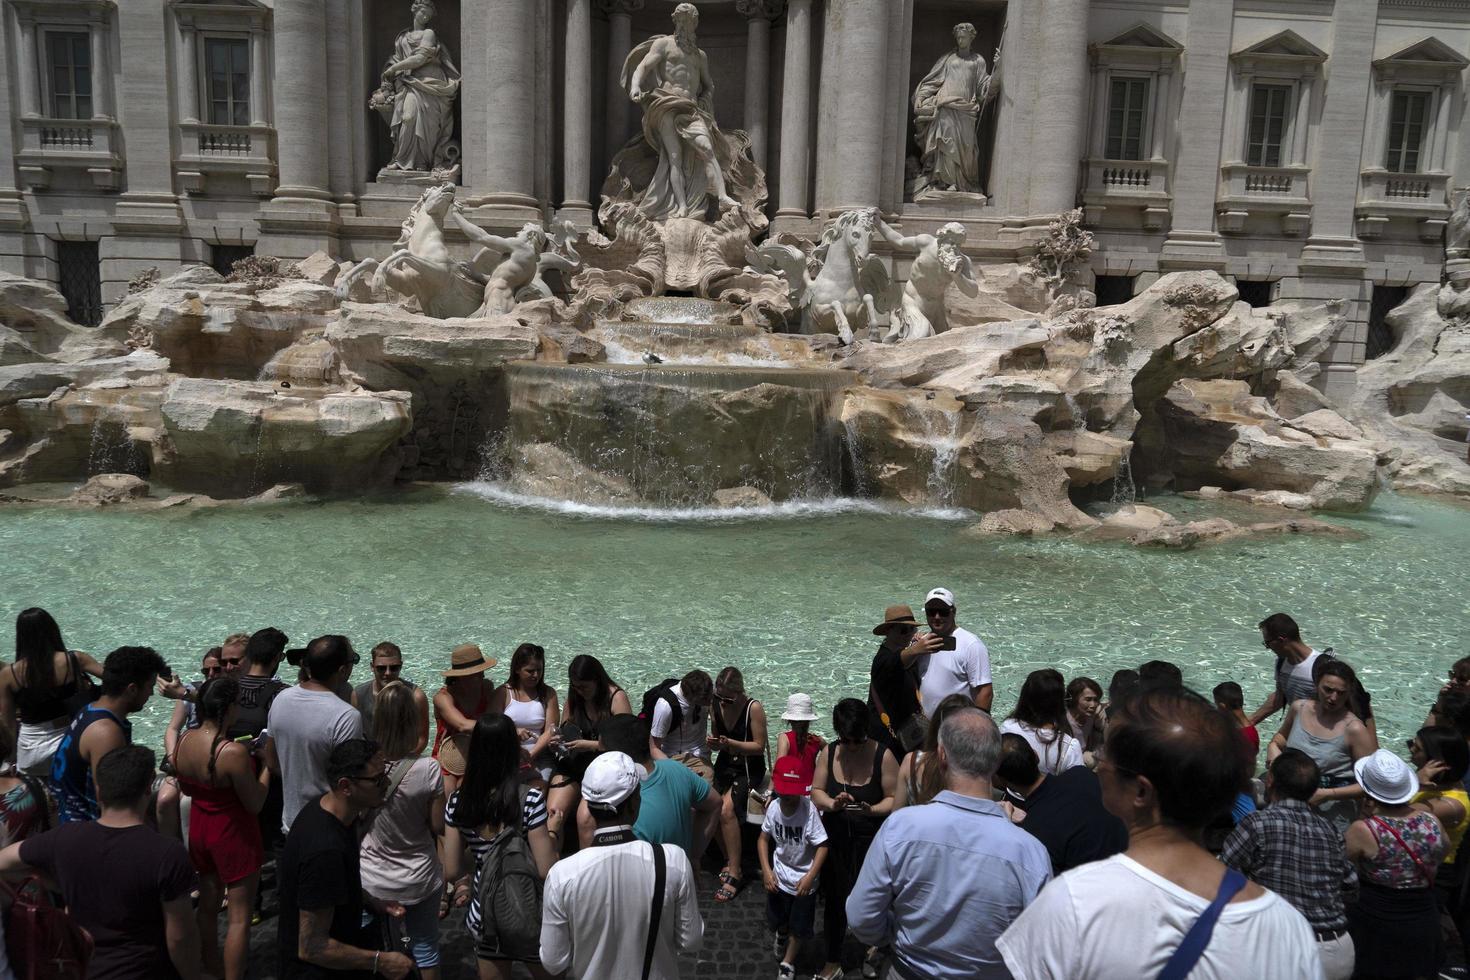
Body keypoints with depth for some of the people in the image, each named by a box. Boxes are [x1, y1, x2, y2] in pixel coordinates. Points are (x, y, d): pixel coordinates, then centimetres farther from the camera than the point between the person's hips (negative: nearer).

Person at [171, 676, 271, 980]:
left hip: (199, 828, 8)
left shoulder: (183, 740, -8)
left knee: (208, 906, 23)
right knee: (240, 916, 7)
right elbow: (254, 804, -19)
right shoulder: (234, 752, -30)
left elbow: (186, 789, 10)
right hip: (233, 835, -7)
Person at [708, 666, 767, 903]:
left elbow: (759, 746, -12)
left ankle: (734, 872, -13)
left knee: (727, 809, -26)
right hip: (725, 764, 5)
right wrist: (713, 743, -9)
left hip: (749, 768, -5)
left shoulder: (754, 708, -16)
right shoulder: (716, 706, 0)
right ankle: (730, 860, 2)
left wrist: (730, 743, -24)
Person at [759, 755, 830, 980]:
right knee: (778, 918, 26)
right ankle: (782, 934, 61)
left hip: (803, 879, -4)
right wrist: (766, 870, -9)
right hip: (778, 876, 4)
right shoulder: (774, 807, -15)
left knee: (799, 926, 13)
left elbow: (822, 846, -24)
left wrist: (810, 877, -28)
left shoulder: (809, 810, -29)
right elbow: (764, 839, -1)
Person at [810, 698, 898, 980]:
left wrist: (873, 809, -28)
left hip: (869, 839, -3)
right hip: (835, 837, 3)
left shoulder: (883, 755, -14)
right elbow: (816, 792, 2)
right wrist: (832, 804, -18)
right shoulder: (829, 753, -4)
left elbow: (894, 799, -10)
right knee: (834, 897, 12)